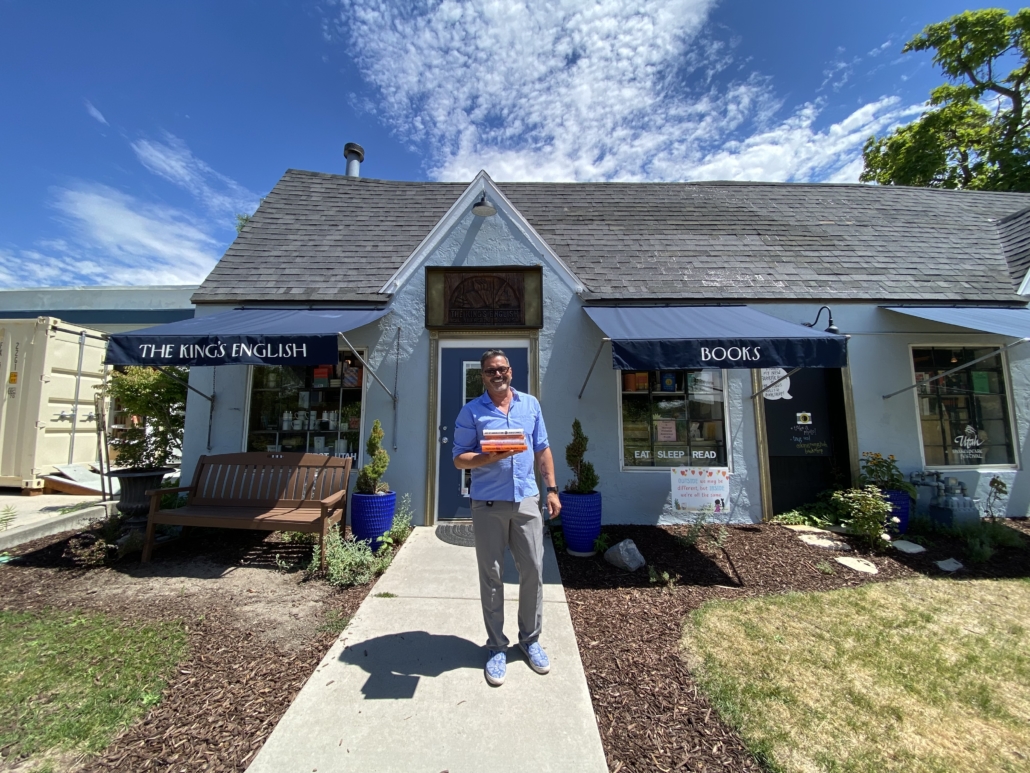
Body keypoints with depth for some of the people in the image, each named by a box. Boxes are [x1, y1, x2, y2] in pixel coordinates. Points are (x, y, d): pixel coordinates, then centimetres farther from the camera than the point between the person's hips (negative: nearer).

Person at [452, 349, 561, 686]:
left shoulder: (531, 404, 7)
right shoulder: (471, 411, -3)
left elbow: (542, 450, 11)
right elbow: (459, 459, -3)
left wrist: (552, 489, 6)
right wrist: (489, 457, -21)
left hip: (527, 500, 3)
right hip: (488, 504, -2)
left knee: (533, 572, 11)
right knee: (491, 577, 9)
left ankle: (530, 639, 33)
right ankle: (496, 647, 29)